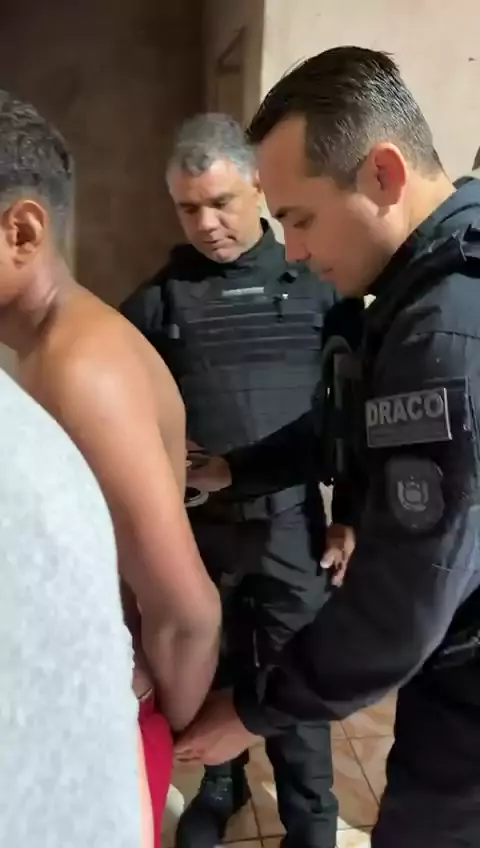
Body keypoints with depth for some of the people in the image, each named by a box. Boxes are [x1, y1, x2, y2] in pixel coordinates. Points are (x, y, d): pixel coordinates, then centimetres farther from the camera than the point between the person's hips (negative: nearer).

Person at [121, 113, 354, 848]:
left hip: (291, 521, -1)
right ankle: (220, 789, 44)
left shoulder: (315, 284, 0)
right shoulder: (158, 297, 1)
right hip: (193, 524, 1)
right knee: (213, 670, 18)